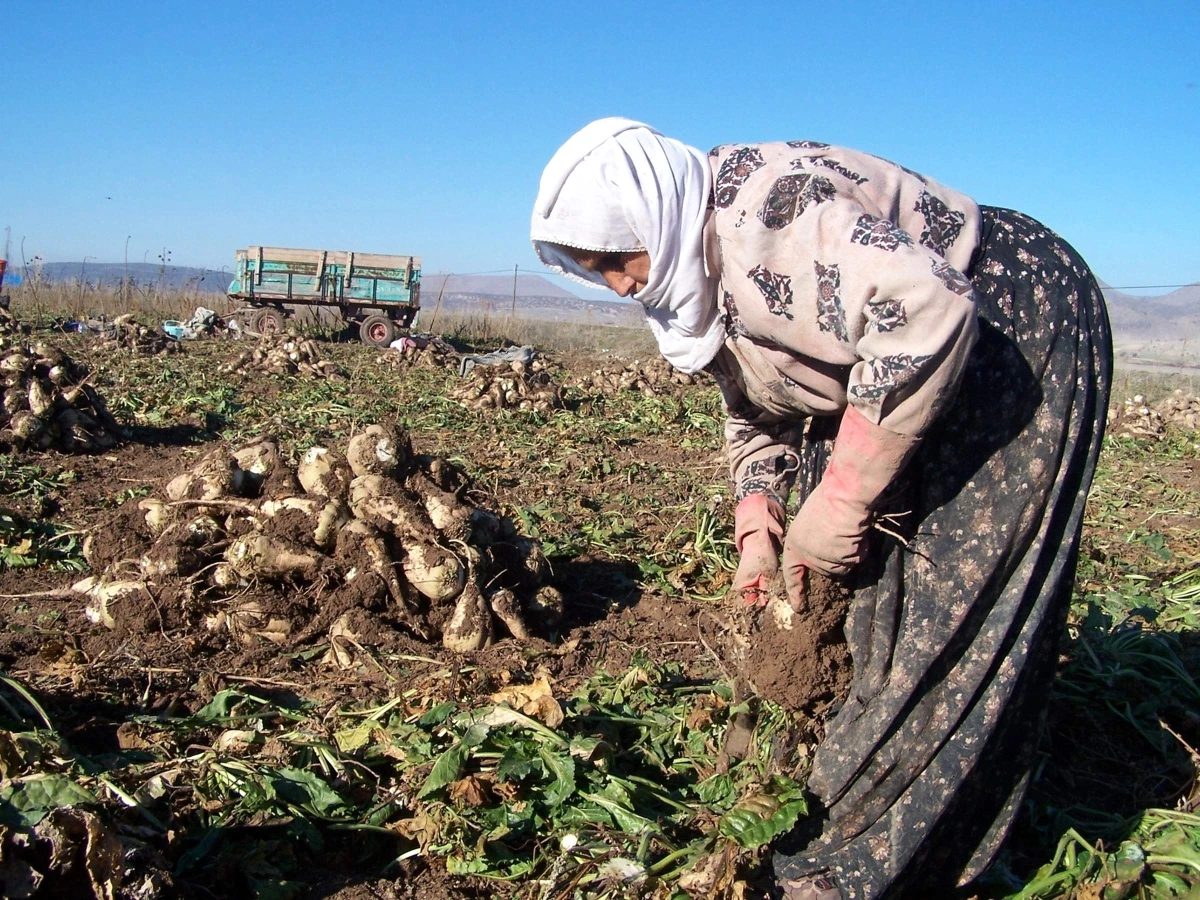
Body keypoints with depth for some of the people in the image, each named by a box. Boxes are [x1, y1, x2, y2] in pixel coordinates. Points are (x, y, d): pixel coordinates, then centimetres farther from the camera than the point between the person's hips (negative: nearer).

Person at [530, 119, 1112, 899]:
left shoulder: (765, 199, -28)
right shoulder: (695, 277, 3)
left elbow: (925, 314, -37)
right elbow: (756, 406, 15)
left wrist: (838, 505, -29)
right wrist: (760, 531, 2)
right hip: (890, 367, 9)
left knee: (955, 613, -9)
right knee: (857, 589, 6)